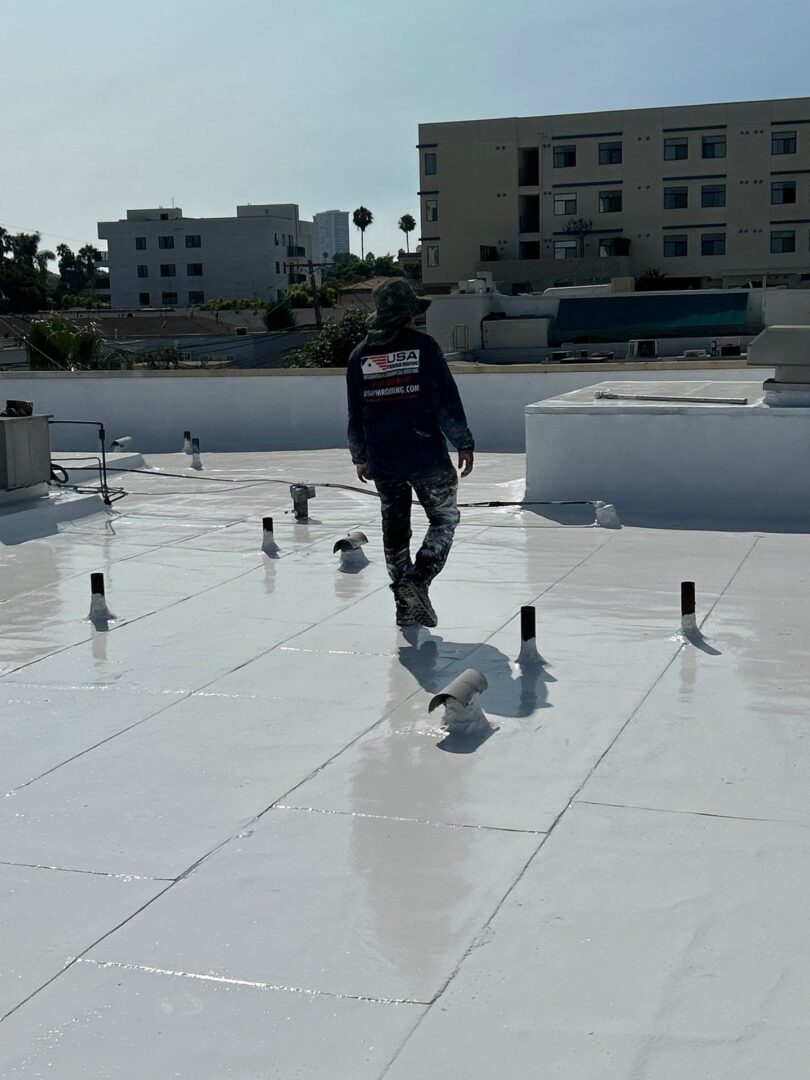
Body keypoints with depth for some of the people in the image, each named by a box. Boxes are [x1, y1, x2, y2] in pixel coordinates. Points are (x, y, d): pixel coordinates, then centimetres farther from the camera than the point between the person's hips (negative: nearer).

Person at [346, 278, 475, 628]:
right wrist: (464, 444, -2)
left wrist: (360, 457, 21)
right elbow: (447, 401, -10)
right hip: (427, 456, -4)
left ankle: (406, 605, 19)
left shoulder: (360, 354, 5)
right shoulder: (423, 346, -7)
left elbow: (355, 412, 11)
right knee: (444, 519, 10)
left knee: (395, 527, 15)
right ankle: (418, 580, -9)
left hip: (382, 461, 4)